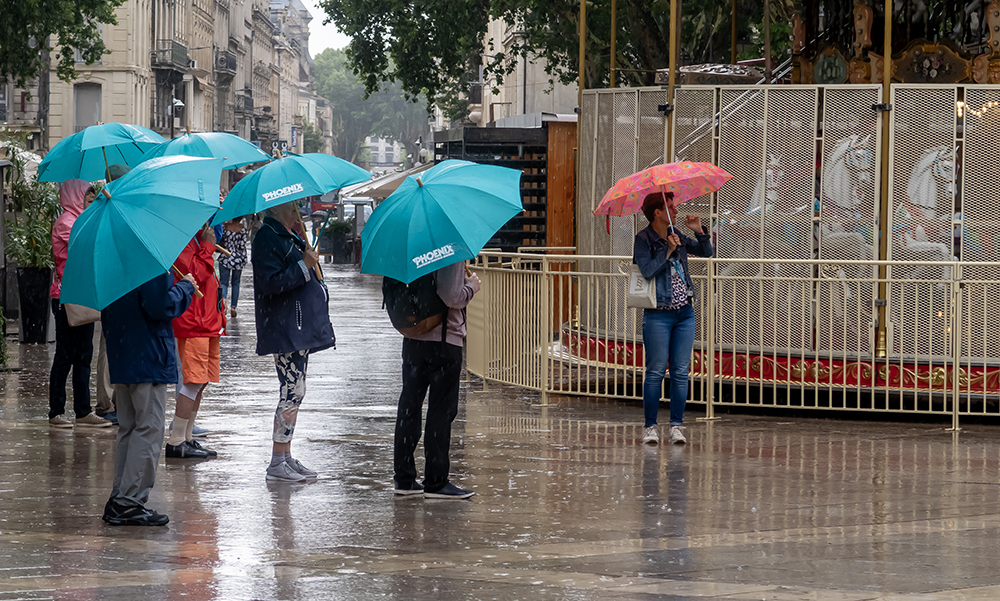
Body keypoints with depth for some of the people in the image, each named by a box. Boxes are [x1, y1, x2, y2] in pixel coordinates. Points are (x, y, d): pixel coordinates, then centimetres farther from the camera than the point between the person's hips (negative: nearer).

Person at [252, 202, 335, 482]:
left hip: (300, 328, 10)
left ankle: (286, 457, 16)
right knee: (292, 392, -10)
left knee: (294, 392, 11)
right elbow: (271, 283, -23)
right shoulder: (267, 239, -14)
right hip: (285, 330, -10)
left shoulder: (289, 237, 18)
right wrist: (304, 266, -21)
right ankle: (277, 464, -6)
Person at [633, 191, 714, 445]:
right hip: (658, 315, -5)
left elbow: (706, 253, 17)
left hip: (684, 312, 5)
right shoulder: (643, 239, -6)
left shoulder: (676, 236, 10)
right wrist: (668, 250, -18)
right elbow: (648, 271, -18)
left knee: (680, 372, 3)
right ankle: (650, 426, 5)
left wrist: (700, 232, 1)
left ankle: (676, 425, 8)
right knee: (655, 372, -4)